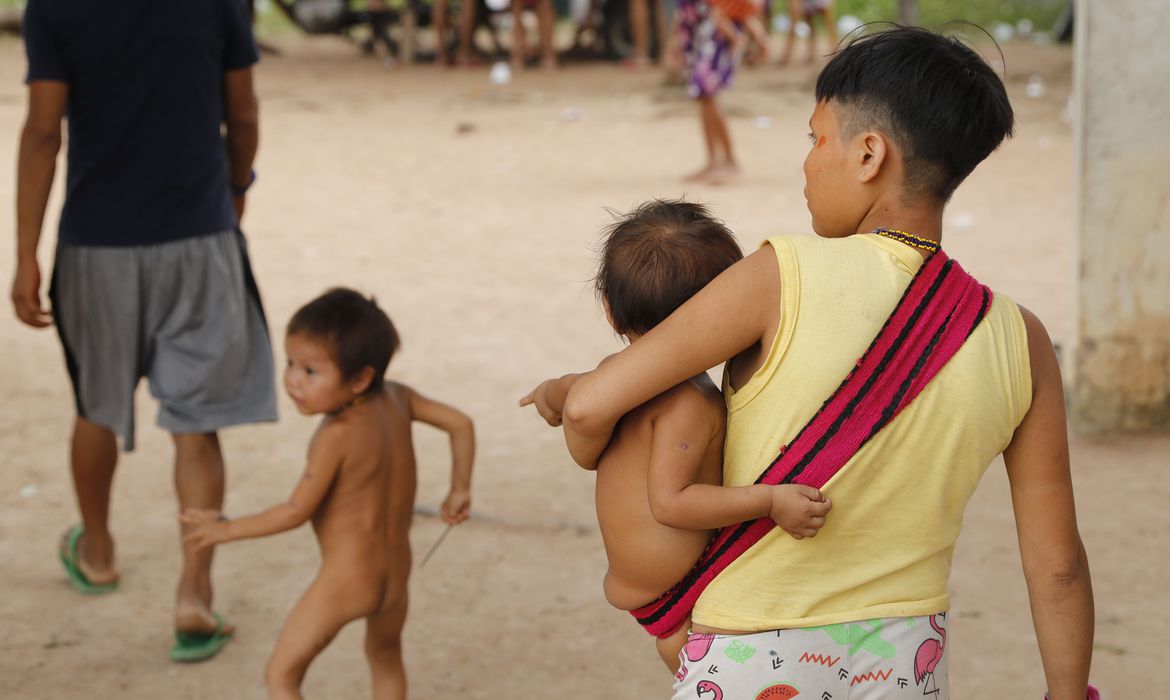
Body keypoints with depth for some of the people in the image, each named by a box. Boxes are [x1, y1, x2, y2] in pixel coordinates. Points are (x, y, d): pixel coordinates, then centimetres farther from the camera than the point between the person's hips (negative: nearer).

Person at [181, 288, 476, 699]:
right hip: (396, 573, 8)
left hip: (345, 581, -8)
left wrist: (227, 529, -9)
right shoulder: (396, 399, -5)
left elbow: (296, 512, -20)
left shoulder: (336, 437, -24)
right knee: (385, 654, 32)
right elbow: (461, 424, 4)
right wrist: (460, 491, 17)